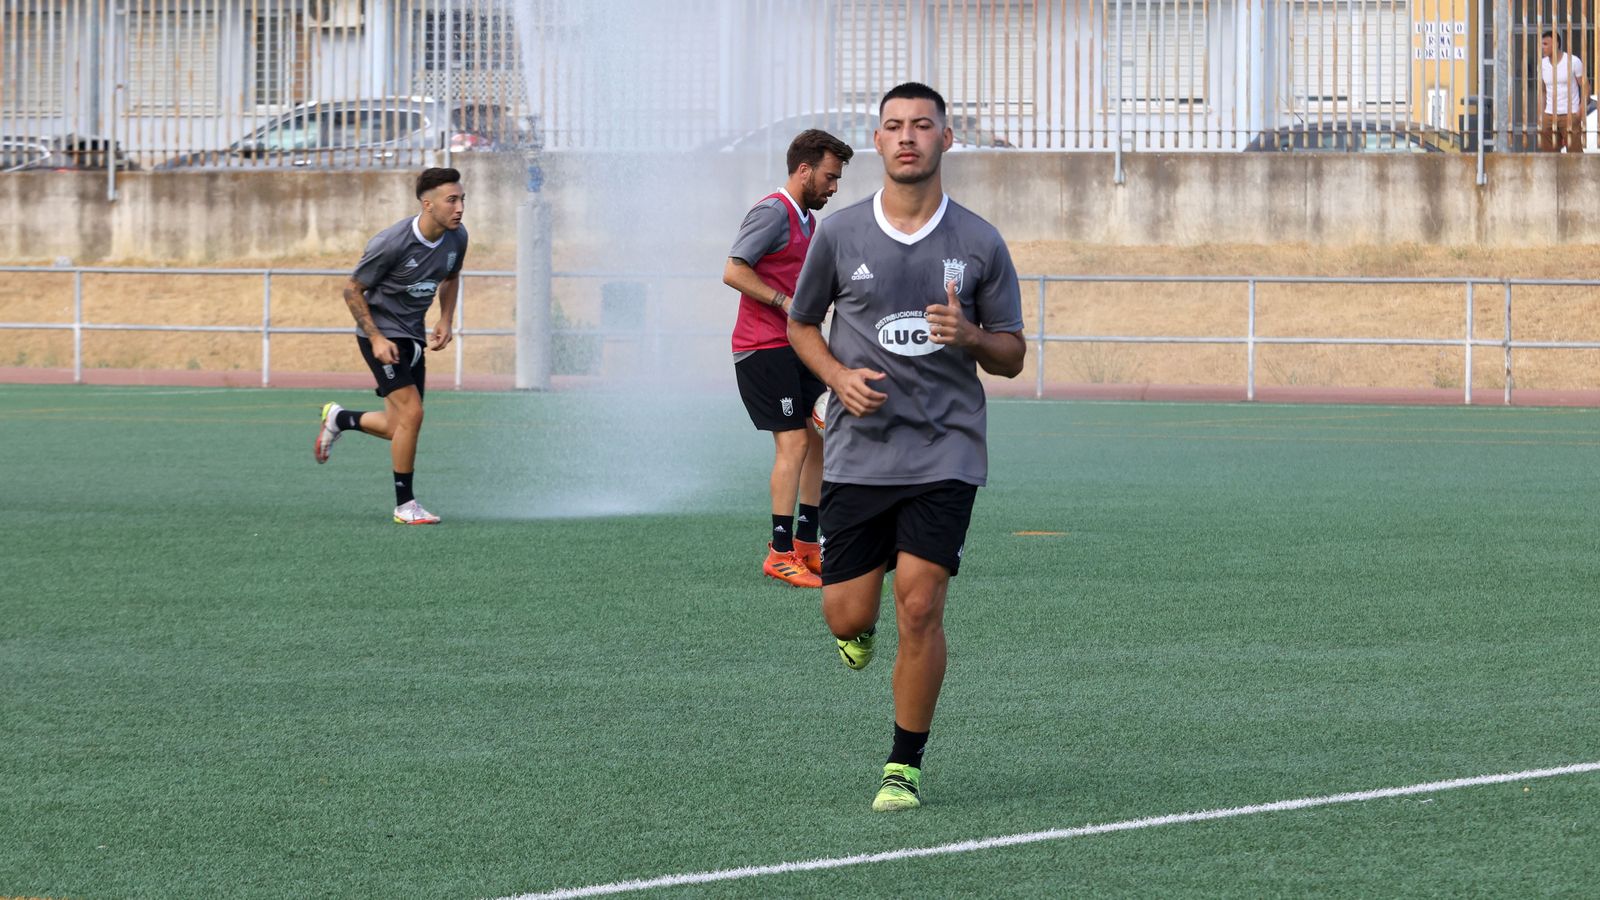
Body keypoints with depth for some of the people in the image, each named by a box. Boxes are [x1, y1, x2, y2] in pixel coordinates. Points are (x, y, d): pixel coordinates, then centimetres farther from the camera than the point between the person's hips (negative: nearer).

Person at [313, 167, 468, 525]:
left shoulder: (457, 238, -5)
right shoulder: (392, 242, -24)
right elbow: (352, 290, -13)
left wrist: (445, 321, 4)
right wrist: (376, 338, -18)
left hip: (413, 334, 7)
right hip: (381, 331, -7)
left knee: (399, 428, 8)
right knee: (411, 413, -17)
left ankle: (339, 419, 36)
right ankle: (405, 504, -5)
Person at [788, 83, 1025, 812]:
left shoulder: (980, 244, 1)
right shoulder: (838, 235, 2)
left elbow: (1011, 356, 7)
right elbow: (801, 323, 15)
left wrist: (970, 336, -16)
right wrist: (839, 376, -5)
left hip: (944, 452, -1)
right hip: (858, 451, 1)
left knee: (919, 609, -11)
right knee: (846, 616, 0)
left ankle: (905, 767, 3)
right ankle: (862, 629, 40)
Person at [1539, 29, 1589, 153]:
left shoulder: (1573, 62, -6)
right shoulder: (1543, 64, 8)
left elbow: (1585, 87, -3)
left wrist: (1581, 110, -14)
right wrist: (1541, 114, 10)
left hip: (1570, 115, -4)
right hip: (1549, 115, 4)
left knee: (1574, 151, -4)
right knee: (1549, 152, 2)